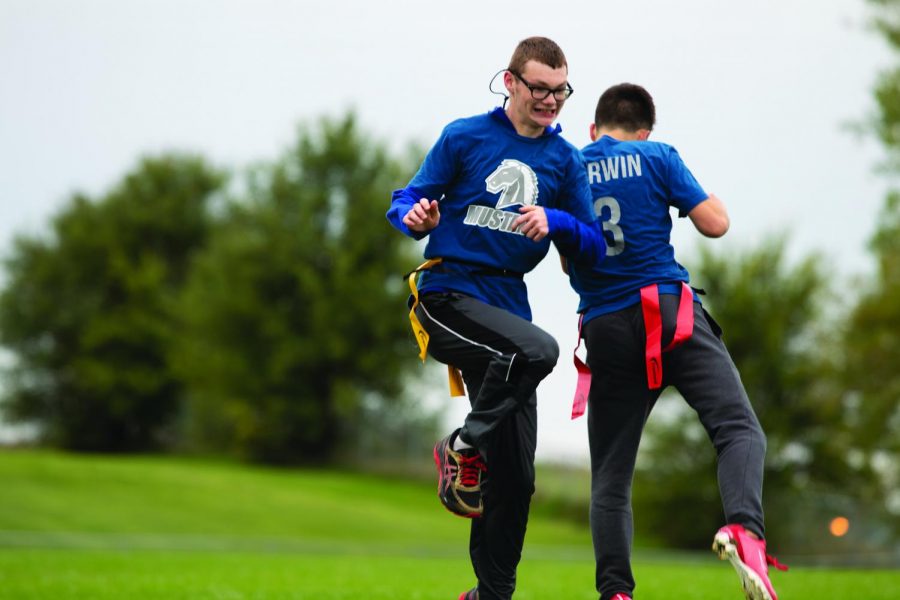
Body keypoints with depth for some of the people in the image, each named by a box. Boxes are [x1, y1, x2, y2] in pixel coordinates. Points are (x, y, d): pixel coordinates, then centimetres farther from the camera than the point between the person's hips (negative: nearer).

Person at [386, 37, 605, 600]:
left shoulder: (565, 160, 9)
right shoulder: (464, 137, 0)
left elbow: (594, 246, 7)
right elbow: (406, 202, 4)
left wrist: (554, 221, -14)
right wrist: (417, 217, -20)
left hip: (507, 303, 5)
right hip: (446, 295, -4)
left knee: (516, 475, 3)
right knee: (538, 349, -34)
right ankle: (464, 446, -11)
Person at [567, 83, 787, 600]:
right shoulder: (655, 158, 3)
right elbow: (716, 223, 1)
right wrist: (706, 196, 20)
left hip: (605, 331, 3)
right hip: (670, 311, -3)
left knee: (610, 475, 8)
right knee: (739, 429, -9)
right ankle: (745, 529, -37)